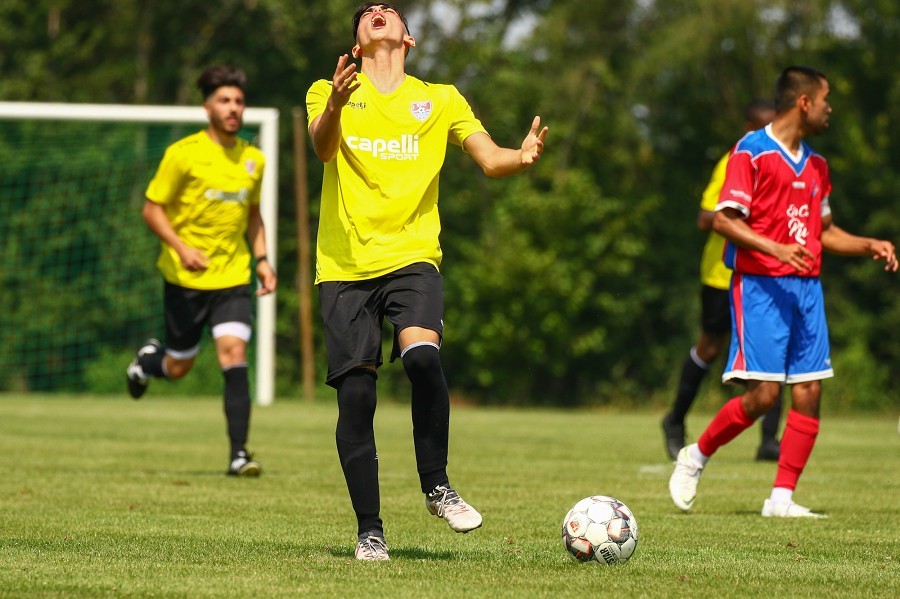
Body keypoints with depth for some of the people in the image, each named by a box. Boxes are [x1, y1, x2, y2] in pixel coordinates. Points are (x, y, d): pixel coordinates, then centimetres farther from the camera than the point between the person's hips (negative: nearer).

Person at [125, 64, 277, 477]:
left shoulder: (253, 160, 6)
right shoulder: (184, 154, -8)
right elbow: (152, 209, -6)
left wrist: (261, 259, 8)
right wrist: (181, 247, -22)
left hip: (233, 276, 2)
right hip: (186, 277, -2)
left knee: (233, 352, -16)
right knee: (179, 367, 7)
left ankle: (239, 453, -16)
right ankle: (149, 359, 45)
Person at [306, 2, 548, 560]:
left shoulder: (440, 100, 13)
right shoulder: (328, 93, 9)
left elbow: (489, 158, 2)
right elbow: (323, 146, -12)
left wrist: (521, 158, -22)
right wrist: (335, 106, -35)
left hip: (412, 257, 0)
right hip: (345, 264, 0)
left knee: (422, 355, -27)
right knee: (355, 394, -5)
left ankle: (437, 485, -10)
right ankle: (370, 529, 6)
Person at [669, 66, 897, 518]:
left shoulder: (815, 165, 17)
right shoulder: (751, 151, -7)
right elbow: (723, 219, -13)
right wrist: (775, 248, -25)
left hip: (806, 287, 7)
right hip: (760, 285, -7)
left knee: (808, 392, -1)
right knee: (763, 393, -12)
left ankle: (781, 498, 3)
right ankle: (696, 457, 10)